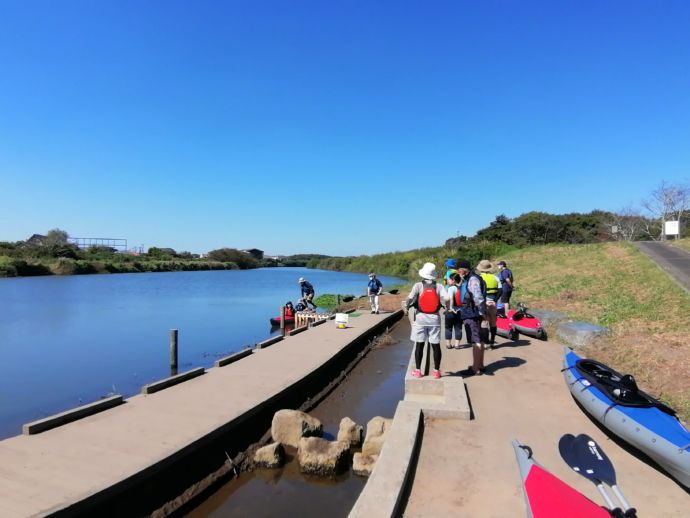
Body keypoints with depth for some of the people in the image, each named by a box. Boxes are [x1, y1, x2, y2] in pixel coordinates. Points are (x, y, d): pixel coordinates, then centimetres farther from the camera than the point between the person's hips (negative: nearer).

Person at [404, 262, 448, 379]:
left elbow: (410, 298, -16)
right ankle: (436, 371, 12)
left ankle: (418, 370, 12)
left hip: (420, 317, -1)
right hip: (434, 318, 1)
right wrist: (444, 306, 6)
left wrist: (407, 306, 4)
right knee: (436, 345, 8)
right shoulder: (439, 286, -1)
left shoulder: (418, 285, -6)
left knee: (419, 345, 7)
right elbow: (446, 299, -14)